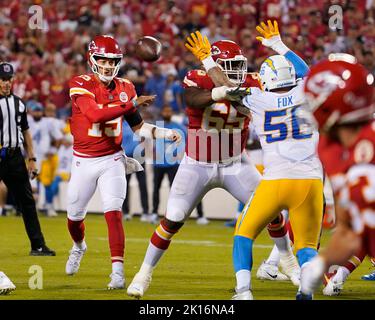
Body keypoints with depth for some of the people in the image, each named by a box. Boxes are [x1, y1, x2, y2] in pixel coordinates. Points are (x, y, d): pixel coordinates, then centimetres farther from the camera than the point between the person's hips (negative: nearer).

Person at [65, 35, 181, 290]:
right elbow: (95, 114, -30)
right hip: (84, 161, -1)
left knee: (113, 213, -17)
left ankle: (117, 270, -19)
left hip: (112, 160, 1)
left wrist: (165, 134, -5)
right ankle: (79, 247, 49)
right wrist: (133, 103, -31)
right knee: (75, 216, 16)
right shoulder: (81, 85, -13)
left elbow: (138, 126, 10)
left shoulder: (125, 88, 1)